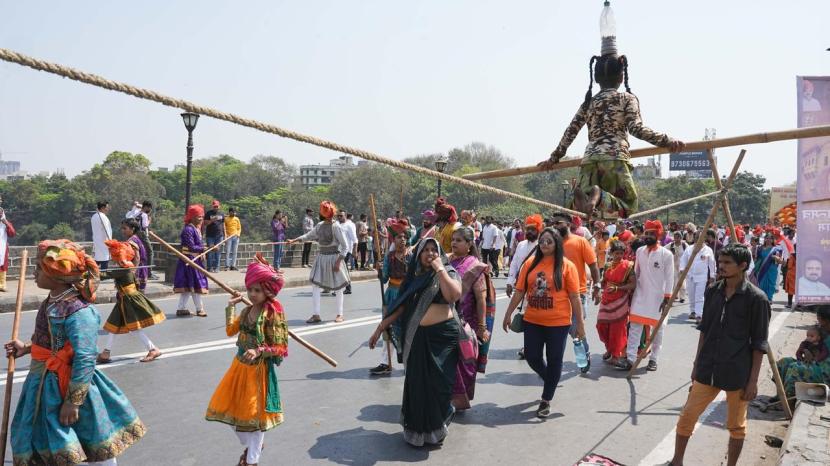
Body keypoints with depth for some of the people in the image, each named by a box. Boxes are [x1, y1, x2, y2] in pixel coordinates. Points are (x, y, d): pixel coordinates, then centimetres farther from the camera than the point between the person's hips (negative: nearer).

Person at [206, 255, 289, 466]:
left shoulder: (273, 314, -19)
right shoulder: (246, 311, 1)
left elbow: (280, 348, -18)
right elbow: (230, 330, 8)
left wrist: (259, 351, -30)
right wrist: (231, 306, 7)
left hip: (259, 369, -7)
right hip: (240, 366, 7)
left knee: (254, 414, 7)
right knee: (231, 410, 15)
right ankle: (250, 446, 40)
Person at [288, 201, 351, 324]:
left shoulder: (336, 227, -14)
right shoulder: (319, 226, 5)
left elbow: (345, 247, -13)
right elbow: (309, 236, 22)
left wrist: (338, 262, -18)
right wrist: (294, 240, 16)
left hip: (334, 258, -6)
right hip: (321, 258, 6)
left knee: (338, 288, 5)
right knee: (315, 286, -2)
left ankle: (340, 315, 19)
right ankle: (316, 315, 5)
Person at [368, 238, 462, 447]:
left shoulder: (448, 272, 0)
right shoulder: (413, 277, 11)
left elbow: (455, 295, -21)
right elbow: (400, 307, 12)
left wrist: (439, 269, -17)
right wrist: (380, 328, 9)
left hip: (443, 335, -3)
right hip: (418, 337, 4)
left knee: (438, 382, -2)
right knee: (416, 383, 7)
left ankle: (436, 428, 19)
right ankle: (416, 429, 25)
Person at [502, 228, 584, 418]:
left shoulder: (566, 266, -7)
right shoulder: (530, 264, 1)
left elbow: (574, 297, -6)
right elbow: (519, 291, 4)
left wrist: (580, 323, -5)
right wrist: (508, 314, 3)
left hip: (558, 322, -3)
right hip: (532, 320, 3)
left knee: (554, 360, 8)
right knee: (532, 357, 11)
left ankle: (546, 401, 25)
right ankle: (550, 380, 42)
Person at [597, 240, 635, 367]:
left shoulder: (628, 266, -8)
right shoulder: (608, 265, 6)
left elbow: (633, 284, -16)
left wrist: (617, 288, -23)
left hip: (620, 301, -5)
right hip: (606, 300, 5)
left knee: (617, 328, 2)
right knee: (602, 325, 8)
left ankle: (616, 355, 17)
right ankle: (609, 349, 30)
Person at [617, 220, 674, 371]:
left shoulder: (666, 254, -8)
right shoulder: (639, 251, 5)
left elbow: (669, 278, -8)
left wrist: (667, 298, -12)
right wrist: (631, 290, 12)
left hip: (658, 297, -3)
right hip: (640, 295, 3)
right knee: (635, 326, -3)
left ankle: (653, 359, 20)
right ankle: (630, 359, -3)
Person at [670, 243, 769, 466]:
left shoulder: (756, 298, -10)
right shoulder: (713, 291, 4)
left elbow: (759, 344, -8)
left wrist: (753, 380, -8)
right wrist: (697, 364, 13)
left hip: (737, 373, -4)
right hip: (707, 369, 4)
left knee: (736, 425, 12)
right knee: (687, 415, 6)